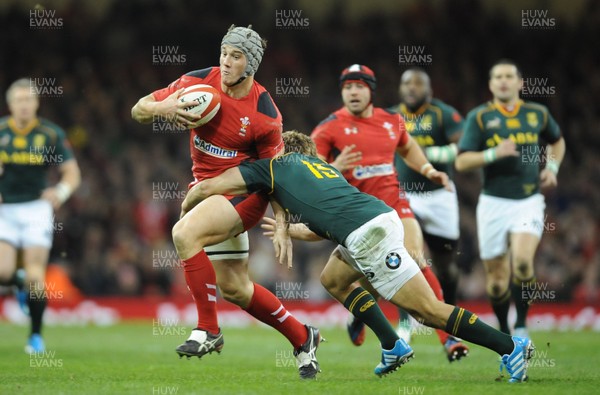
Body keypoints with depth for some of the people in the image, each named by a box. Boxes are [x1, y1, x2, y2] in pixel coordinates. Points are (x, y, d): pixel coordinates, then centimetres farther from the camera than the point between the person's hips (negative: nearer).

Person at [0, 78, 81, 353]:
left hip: (36, 208, -1)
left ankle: (36, 335, 8)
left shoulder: (51, 134, -2)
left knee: (35, 275, -9)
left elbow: (72, 173, -1)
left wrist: (62, 191, -21)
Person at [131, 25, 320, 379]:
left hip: (243, 192, -6)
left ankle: (208, 330, -21)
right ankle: (302, 338, 28)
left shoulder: (264, 114, -17)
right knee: (233, 288, 9)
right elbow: (138, 110, -2)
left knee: (185, 232, -31)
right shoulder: (198, 82, -7)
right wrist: (161, 108, -24)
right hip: (206, 187, 6)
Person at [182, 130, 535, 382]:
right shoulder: (323, 167, 34)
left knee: (428, 309, -6)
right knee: (334, 279, 25)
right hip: (381, 216, 8)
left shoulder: (274, 165, 15)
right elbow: (325, 227, 37)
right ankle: (394, 347, 17)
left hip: (369, 236, -8)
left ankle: (511, 346, -9)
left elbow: (207, 187, 15)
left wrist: (186, 209, 34)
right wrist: (290, 231, 51)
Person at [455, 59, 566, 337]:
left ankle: (521, 326, -7)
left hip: (529, 201, 0)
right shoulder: (479, 117, -2)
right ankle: (504, 332, 24)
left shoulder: (538, 114, 6)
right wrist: (494, 154, -21)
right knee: (496, 275, 3)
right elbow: (461, 162, -7)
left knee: (522, 260, -22)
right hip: (494, 202, 0)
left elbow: (557, 141, 27)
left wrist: (552, 167, 9)